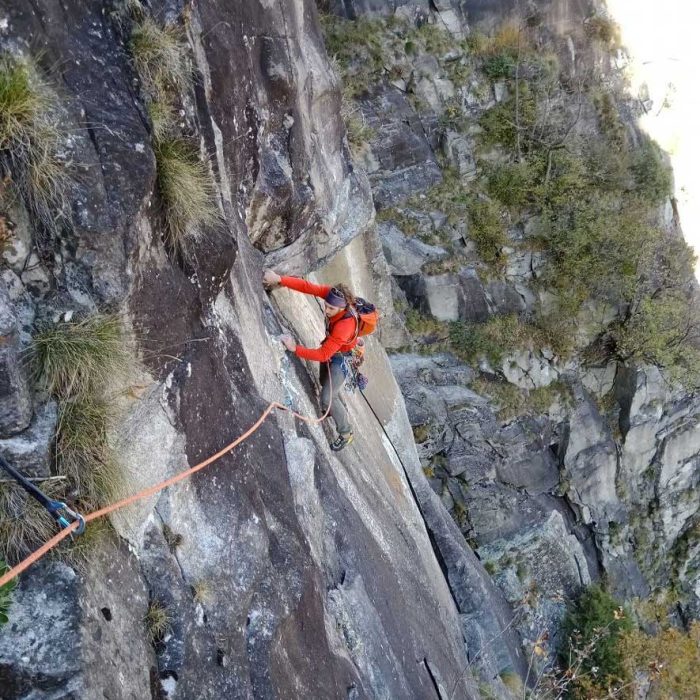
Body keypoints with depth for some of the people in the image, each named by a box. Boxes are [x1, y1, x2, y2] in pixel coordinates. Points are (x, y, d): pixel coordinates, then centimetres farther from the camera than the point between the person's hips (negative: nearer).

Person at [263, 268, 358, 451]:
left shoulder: (345, 326, -43)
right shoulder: (332, 293, -28)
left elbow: (322, 354, -41)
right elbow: (308, 287, -27)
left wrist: (296, 349, -43)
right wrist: (280, 279, -36)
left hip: (342, 358, -8)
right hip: (330, 348, 8)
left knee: (327, 398, -8)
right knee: (325, 381, 28)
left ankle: (346, 433, 14)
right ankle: (340, 408, 56)